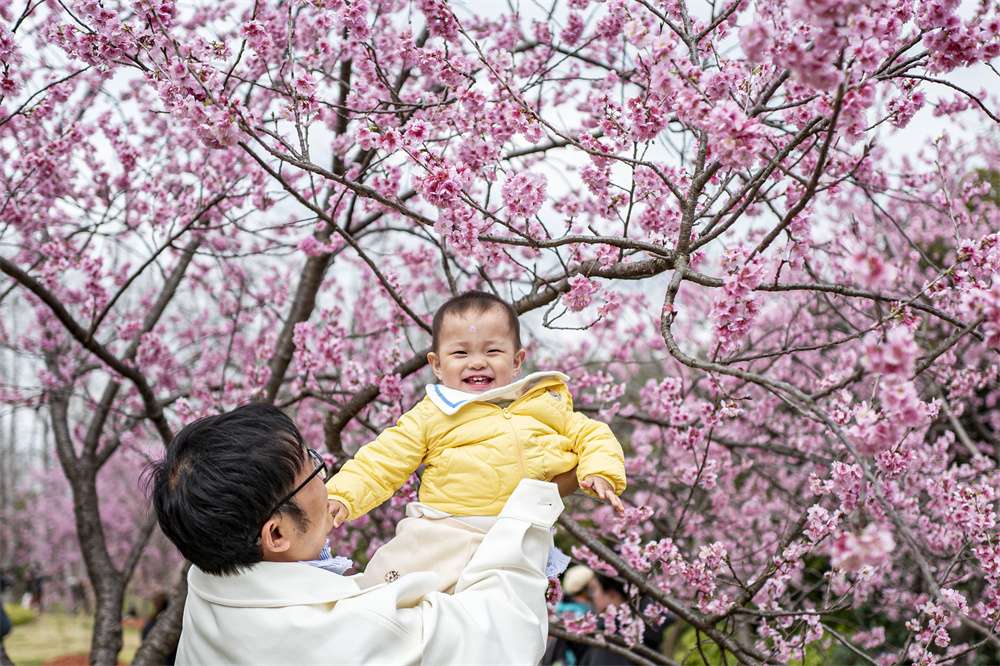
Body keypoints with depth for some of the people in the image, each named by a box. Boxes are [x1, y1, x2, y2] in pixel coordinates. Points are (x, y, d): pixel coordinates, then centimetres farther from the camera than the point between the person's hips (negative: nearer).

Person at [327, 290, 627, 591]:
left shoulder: (546, 406, 16)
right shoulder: (431, 416, 10)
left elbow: (591, 435, 24)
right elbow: (380, 463, 10)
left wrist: (601, 473, 3)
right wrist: (341, 496, -5)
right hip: (442, 533, 0)